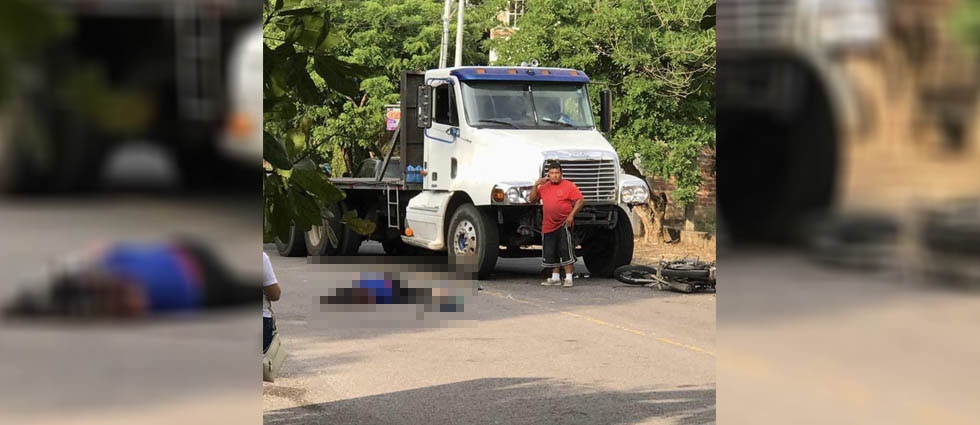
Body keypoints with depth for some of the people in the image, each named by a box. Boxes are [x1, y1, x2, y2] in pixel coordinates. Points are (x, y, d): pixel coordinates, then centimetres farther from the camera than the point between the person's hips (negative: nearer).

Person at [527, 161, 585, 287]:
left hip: (564, 225, -6)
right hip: (548, 226, 6)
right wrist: (536, 185, 0)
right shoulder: (544, 187, 15)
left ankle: (568, 278, -8)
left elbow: (580, 200, -6)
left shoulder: (569, 186, -1)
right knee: (550, 253, 9)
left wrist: (571, 215, -16)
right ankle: (555, 278, 19)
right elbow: (532, 200, 14)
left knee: (565, 251, -11)